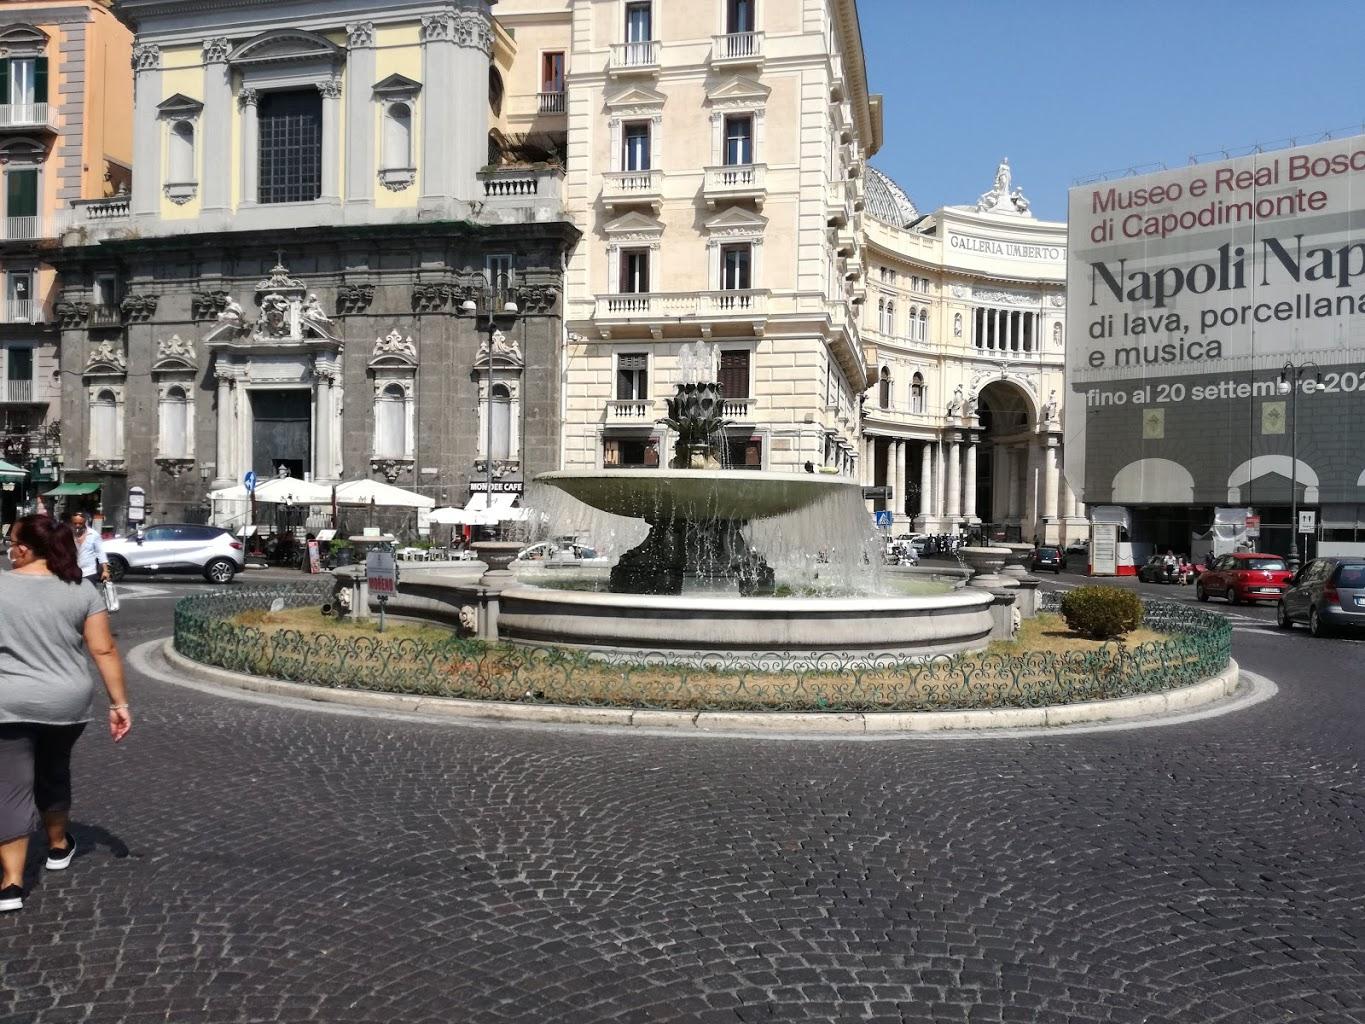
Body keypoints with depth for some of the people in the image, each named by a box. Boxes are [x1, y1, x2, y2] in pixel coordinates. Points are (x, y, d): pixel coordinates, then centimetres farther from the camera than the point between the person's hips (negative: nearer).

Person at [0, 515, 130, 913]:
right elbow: (105, 651, -4)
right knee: (53, 774, 24)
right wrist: (119, 704, 1)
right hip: (68, 704, 3)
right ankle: (58, 847, 40)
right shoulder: (83, 592, -2)